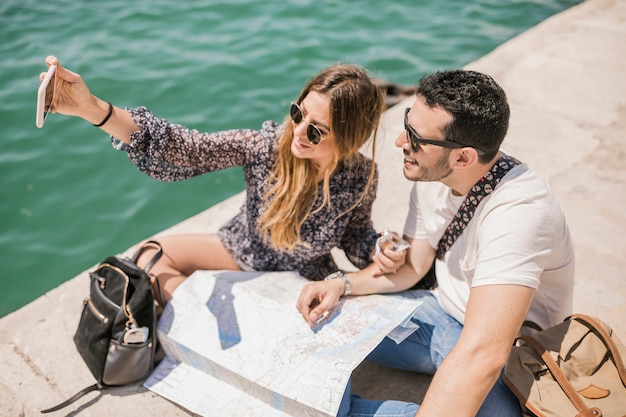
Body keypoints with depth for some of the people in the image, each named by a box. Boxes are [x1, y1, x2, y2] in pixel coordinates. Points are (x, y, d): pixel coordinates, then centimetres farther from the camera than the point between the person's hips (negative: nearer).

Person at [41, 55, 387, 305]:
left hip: (300, 282, -1)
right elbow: (184, 150, -36)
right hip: (241, 253, 1)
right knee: (153, 256, -9)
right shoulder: (265, 144, -27)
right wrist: (91, 109, -47)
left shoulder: (361, 179, -24)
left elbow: (356, 238, -5)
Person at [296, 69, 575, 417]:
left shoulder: (518, 211, -33)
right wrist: (342, 284, -11)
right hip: (443, 312, 7)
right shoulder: (432, 174, -10)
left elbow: (483, 353, -41)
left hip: (506, 363, -6)